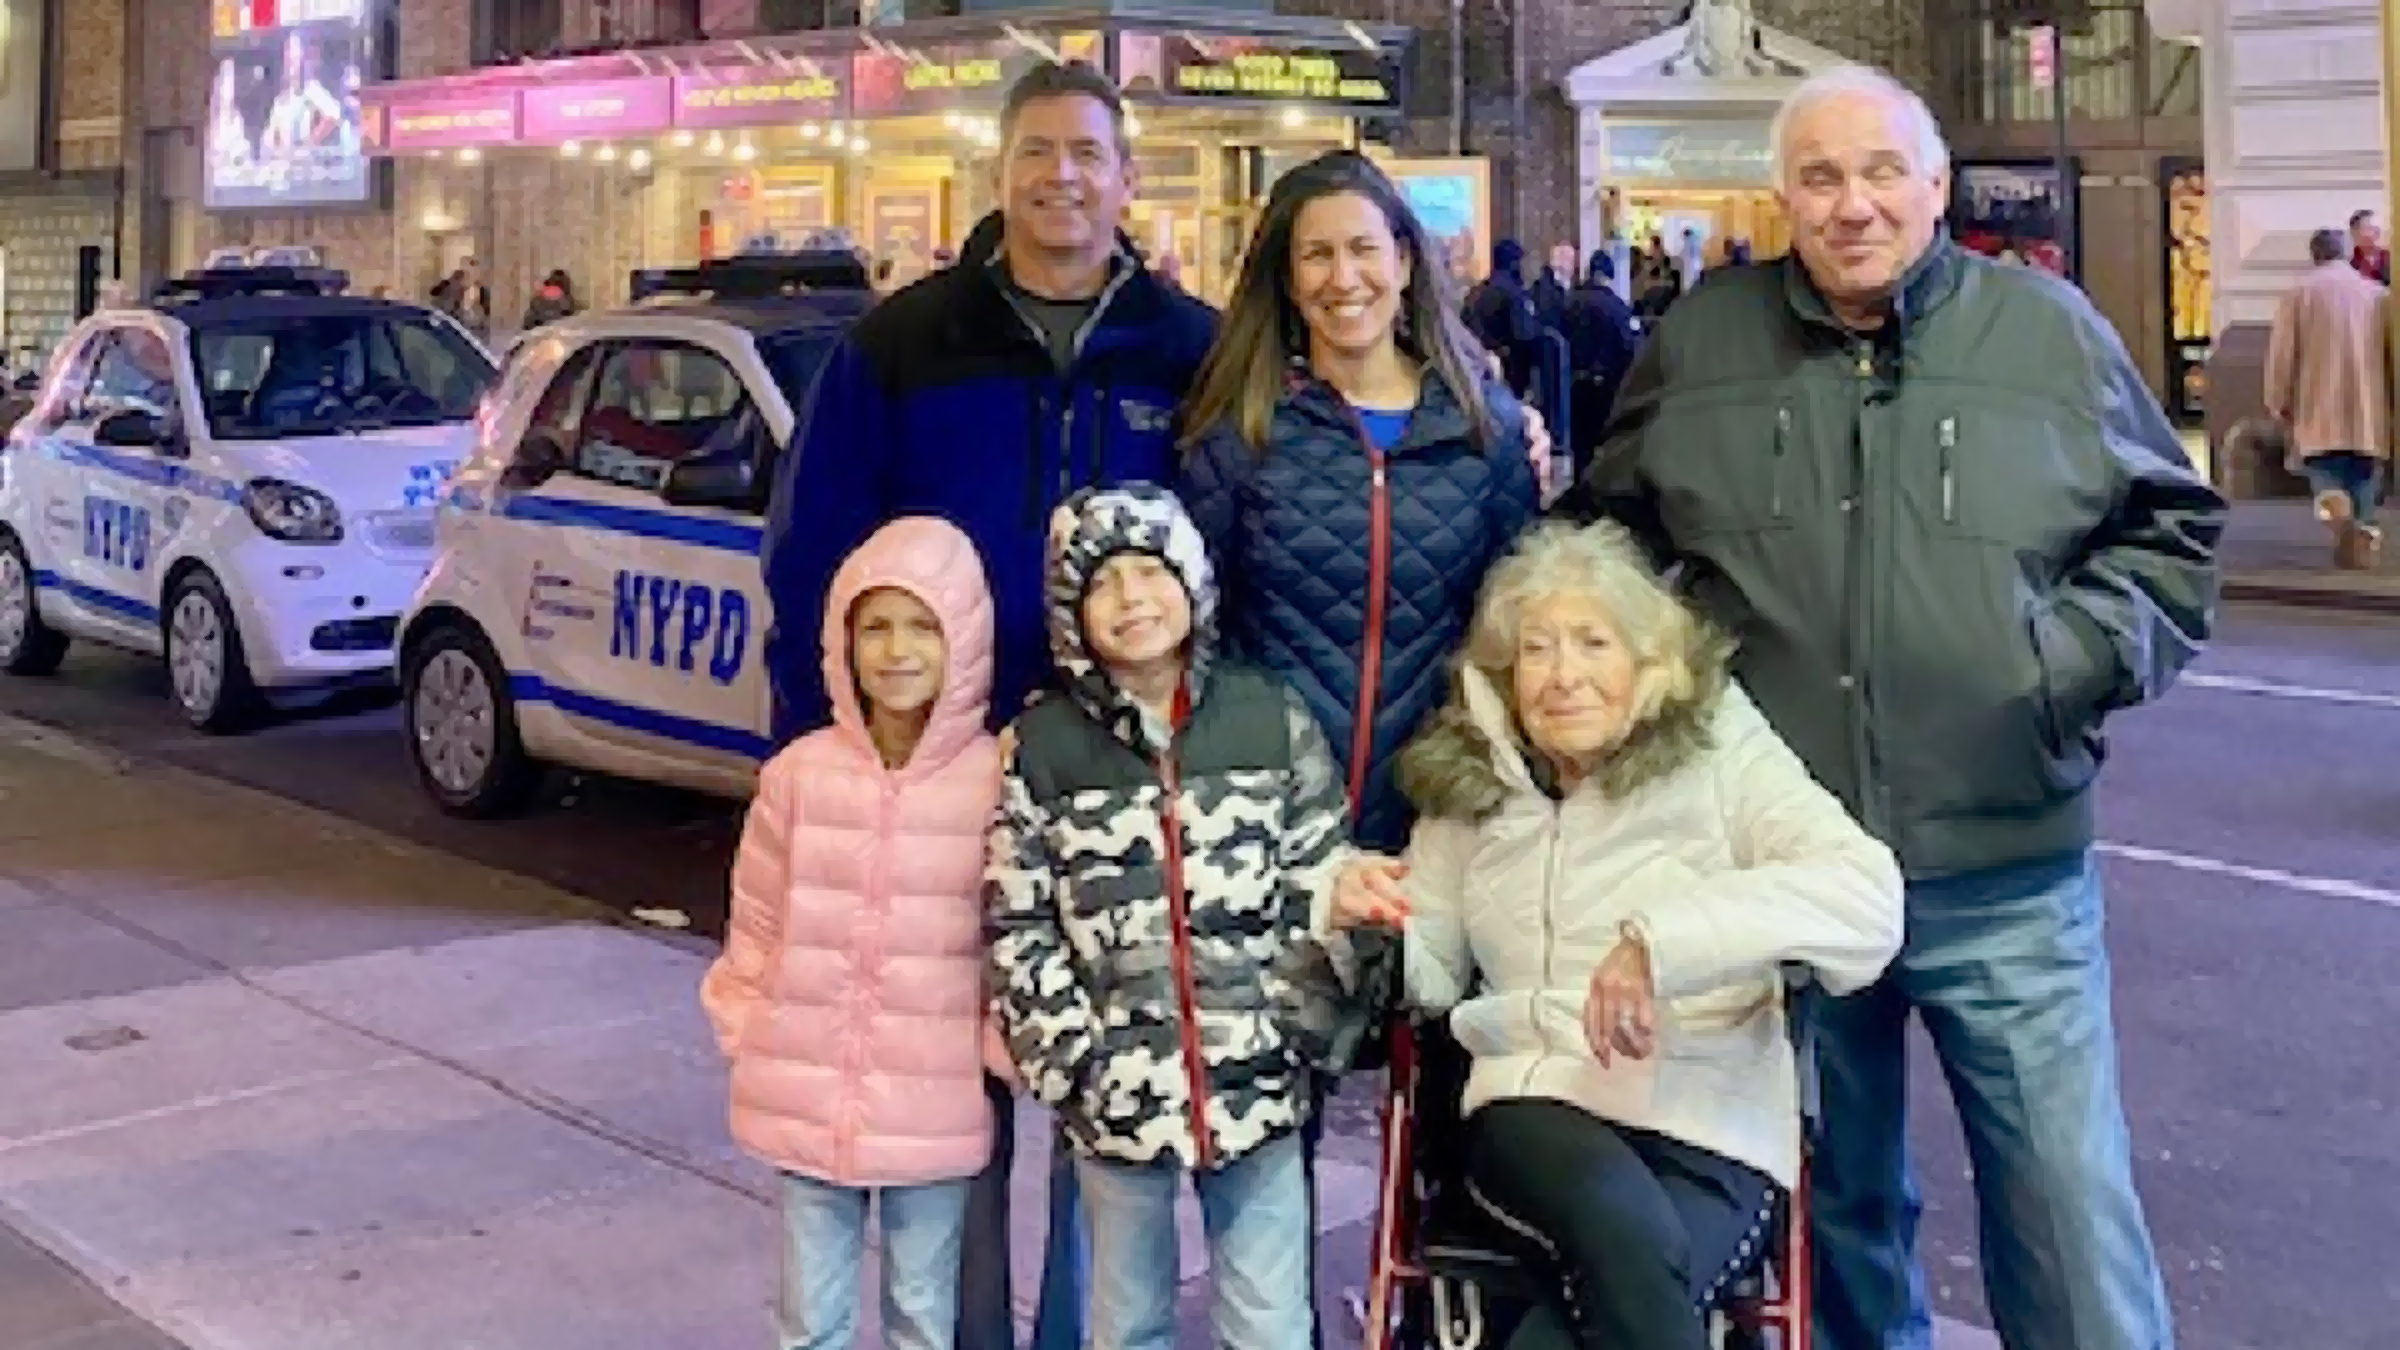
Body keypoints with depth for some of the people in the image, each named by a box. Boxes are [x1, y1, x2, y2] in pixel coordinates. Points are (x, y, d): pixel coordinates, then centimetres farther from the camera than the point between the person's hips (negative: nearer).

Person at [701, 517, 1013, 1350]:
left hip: (935, 1109, -1)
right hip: (807, 1100, 2)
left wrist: (1000, 1051, -6)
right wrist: (750, 1040, 2)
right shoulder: (799, 773, -6)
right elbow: (755, 925, 5)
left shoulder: (998, 780, -10)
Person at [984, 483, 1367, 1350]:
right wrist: (1074, 1067, -7)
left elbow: (1320, 892, 2)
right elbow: (1018, 930, -2)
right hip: (1117, 1092, 0)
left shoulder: (1274, 720, 0)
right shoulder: (1040, 747, -3)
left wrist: (1288, 1037, -4)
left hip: (1257, 1085, 0)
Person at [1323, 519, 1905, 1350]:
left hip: (1713, 1126, -2)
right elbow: (1433, 977, 19)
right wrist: (1372, 931, -6)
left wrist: (1668, 937, -28)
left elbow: (1869, 895, -16)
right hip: (1535, 1101, 2)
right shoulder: (1468, 781, 13)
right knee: (1627, 1237, -32)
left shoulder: (1719, 752, -1)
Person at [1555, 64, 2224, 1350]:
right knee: (1832, 1203, 17)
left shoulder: (2050, 330, 1)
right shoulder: (1700, 340, 3)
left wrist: (2081, 652, -6)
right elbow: (1603, 533, 17)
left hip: (2004, 873, -1)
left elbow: (2171, 525, 10)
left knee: (2071, 1209, 3)